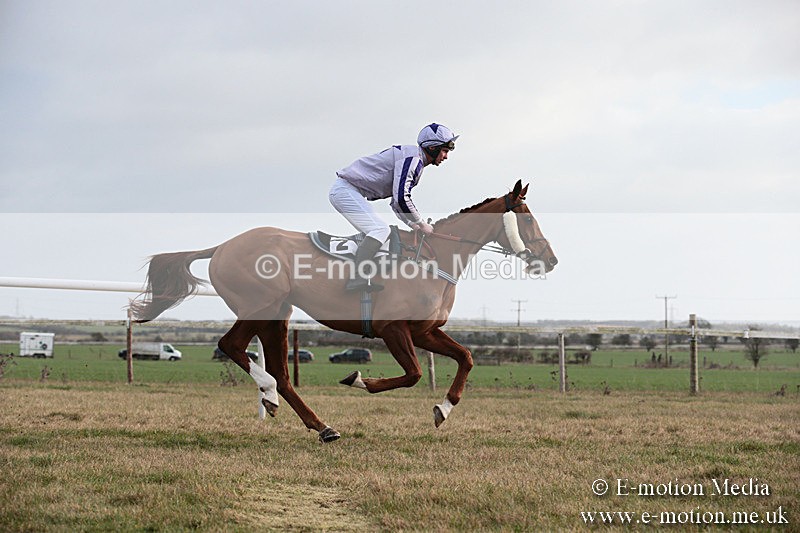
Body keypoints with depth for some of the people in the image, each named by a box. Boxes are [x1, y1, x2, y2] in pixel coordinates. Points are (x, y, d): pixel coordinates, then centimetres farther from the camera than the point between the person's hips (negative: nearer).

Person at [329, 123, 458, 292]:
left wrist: (414, 226, 12)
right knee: (380, 229, -19)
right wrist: (422, 224, -12)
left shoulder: (416, 163, 17)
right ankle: (358, 278, -28)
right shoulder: (412, 157, -16)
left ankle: (356, 278, 14)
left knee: (380, 230, 15)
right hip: (346, 189, -11)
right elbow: (401, 198, -24)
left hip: (342, 191, 11)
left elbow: (397, 203, 23)